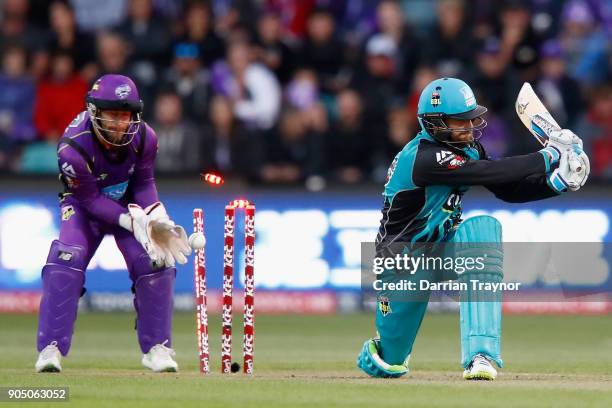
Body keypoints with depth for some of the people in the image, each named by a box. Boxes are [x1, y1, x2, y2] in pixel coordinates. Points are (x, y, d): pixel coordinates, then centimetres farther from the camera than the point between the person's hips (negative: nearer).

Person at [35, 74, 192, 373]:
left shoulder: (144, 138, -22)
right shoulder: (73, 148, -34)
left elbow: (144, 183, -7)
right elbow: (91, 200, -25)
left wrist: (157, 216, -26)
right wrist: (132, 222, -34)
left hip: (131, 206, 3)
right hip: (83, 206, -3)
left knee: (155, 263, -14)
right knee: (65, 261, -25)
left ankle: (157, 349, 2)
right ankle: (50, 349, -20)